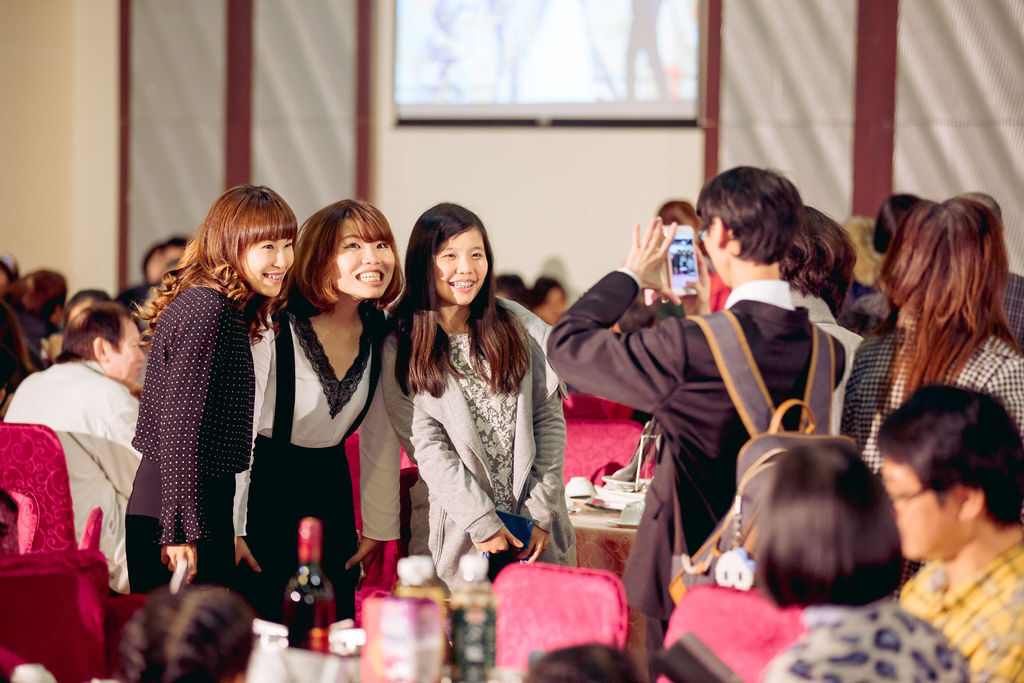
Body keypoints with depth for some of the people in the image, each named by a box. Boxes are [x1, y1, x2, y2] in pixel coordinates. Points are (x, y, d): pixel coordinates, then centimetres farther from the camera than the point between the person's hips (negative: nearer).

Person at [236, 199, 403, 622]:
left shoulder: (381, 333, 0)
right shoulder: (274, 328, -18)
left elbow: (381, 435, 10)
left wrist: (379, 528, 11)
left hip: (330, 488, 5)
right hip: (262, 488, -5)